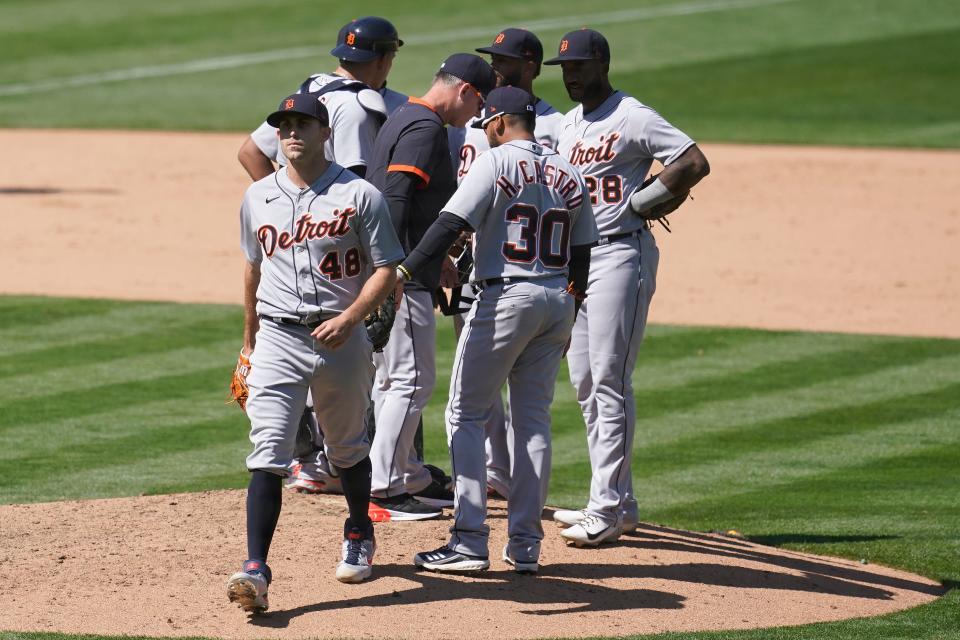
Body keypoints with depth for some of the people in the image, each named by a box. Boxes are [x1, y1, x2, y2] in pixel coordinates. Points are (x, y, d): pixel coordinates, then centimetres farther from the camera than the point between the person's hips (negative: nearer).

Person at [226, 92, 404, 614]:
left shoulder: (359, 195, -5)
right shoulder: (258, 198, 8)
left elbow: (385, 270, -7)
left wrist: (348, 319, -22)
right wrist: (248, 340, 25)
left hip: (342, 339, -1)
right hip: (277, 340, 1)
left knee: (347, 448, 17)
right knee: (268, 454, -12)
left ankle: (359, 534, 44)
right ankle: (255, 570, -19)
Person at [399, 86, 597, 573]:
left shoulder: (496, 161, -7)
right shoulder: (569, 175, 13)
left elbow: (451, 224, -18)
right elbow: (581, 256, 16)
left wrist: (404, 272, -23)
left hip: (505, 297, -7)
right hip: (557, 301, 7)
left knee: (465, 414, 0)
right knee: (533, 419, 12)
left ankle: (469, 542, -8)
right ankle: (525, 545, 10)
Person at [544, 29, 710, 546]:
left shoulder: (633, 117, -10)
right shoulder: (567, 124, 16)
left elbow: (696, 163, -17)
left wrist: (640, 202, -17)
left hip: (620, 255, -9)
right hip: (575, 259, 9)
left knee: (609, 381, -11)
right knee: (585, 383, 11)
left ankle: (607, 511, -12)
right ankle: (616, 502, 18)